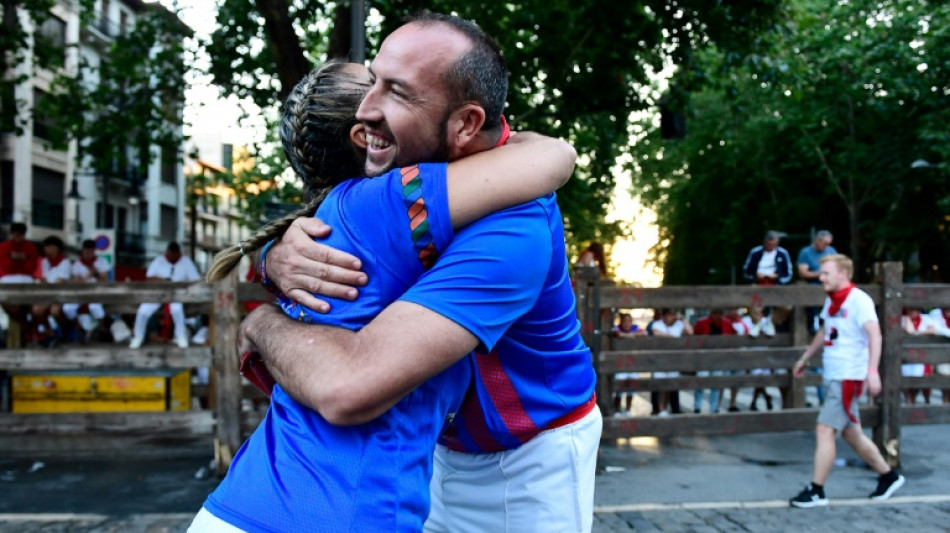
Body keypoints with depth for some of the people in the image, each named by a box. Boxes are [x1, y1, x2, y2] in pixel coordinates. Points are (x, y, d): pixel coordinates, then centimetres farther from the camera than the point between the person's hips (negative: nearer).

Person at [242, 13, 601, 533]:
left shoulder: (510, 232, -37)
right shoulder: (402, 176, -11)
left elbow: (348, 388, -46)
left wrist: (262, 322, -25)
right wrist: (278, 256, -30)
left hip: (531, 456, -6)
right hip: (445, 443, 6)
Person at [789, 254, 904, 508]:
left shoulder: (859, 300, -14)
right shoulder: (831, 301, 13)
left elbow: (874, 334, -23)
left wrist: (872, 370, -33)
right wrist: (805, 358, 33)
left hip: (848, 377, -9)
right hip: (832, 376, 9)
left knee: (824, 430, -10)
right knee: (851, 434, 15)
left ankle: (816, 491, -2)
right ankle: (889, 476, 31)